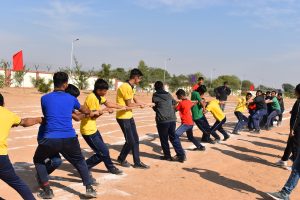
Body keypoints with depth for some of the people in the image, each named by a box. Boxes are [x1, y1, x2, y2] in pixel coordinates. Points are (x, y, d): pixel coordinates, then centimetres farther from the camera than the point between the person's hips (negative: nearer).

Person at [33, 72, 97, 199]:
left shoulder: (44, 98, 6)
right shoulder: (71, 99, 9)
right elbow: (85, 111, 28)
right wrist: (91, 112, 52)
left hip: (50, 139, -1)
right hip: (70, 138, 1)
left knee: (38, 160, 26)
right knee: (80, 162, 26)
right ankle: (89, 188, 18)